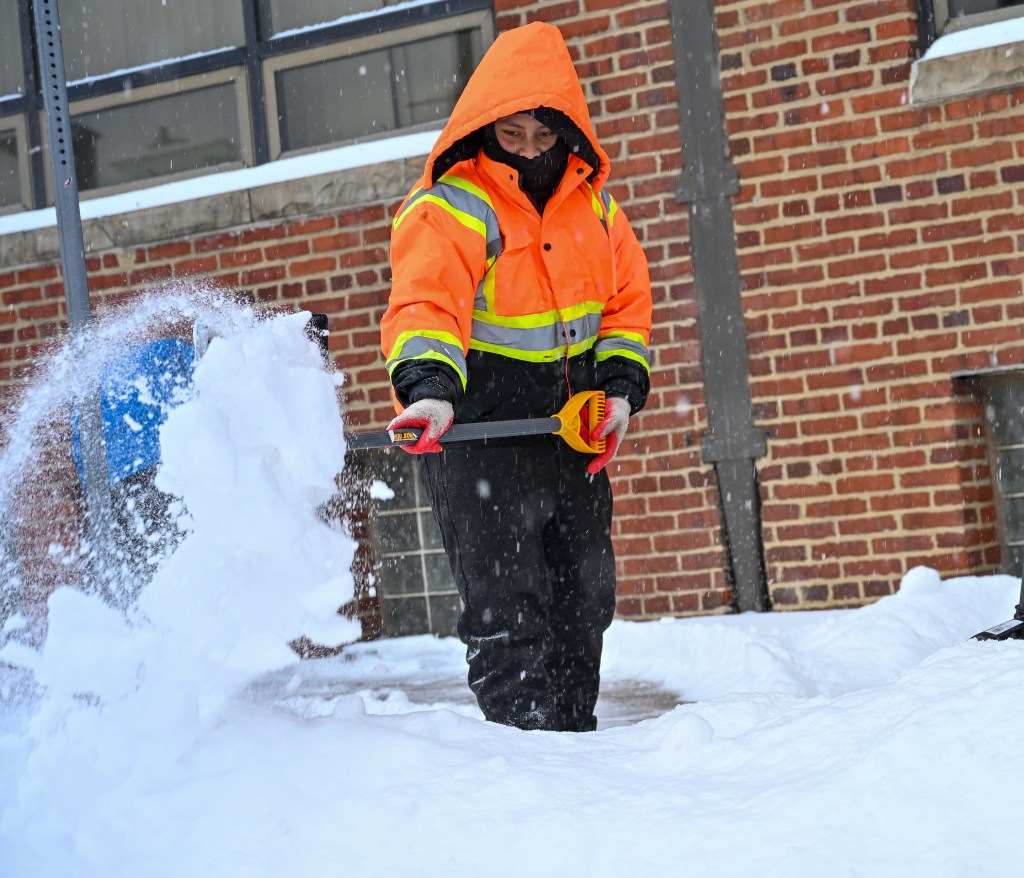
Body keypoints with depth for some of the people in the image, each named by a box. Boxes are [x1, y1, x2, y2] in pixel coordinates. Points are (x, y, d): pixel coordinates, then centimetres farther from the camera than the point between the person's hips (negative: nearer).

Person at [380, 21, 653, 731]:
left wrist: (621, 385, -1)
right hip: (478, 430, -7)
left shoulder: (591, 199, 4)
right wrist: (430, 386, -49)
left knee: (586, 595, 16)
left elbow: (627, 299, 12)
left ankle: (575, 733, 32)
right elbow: (425, 303, -32)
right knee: (508, 608, -9)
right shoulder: (448, 208, -17)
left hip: (574, 431, 7)